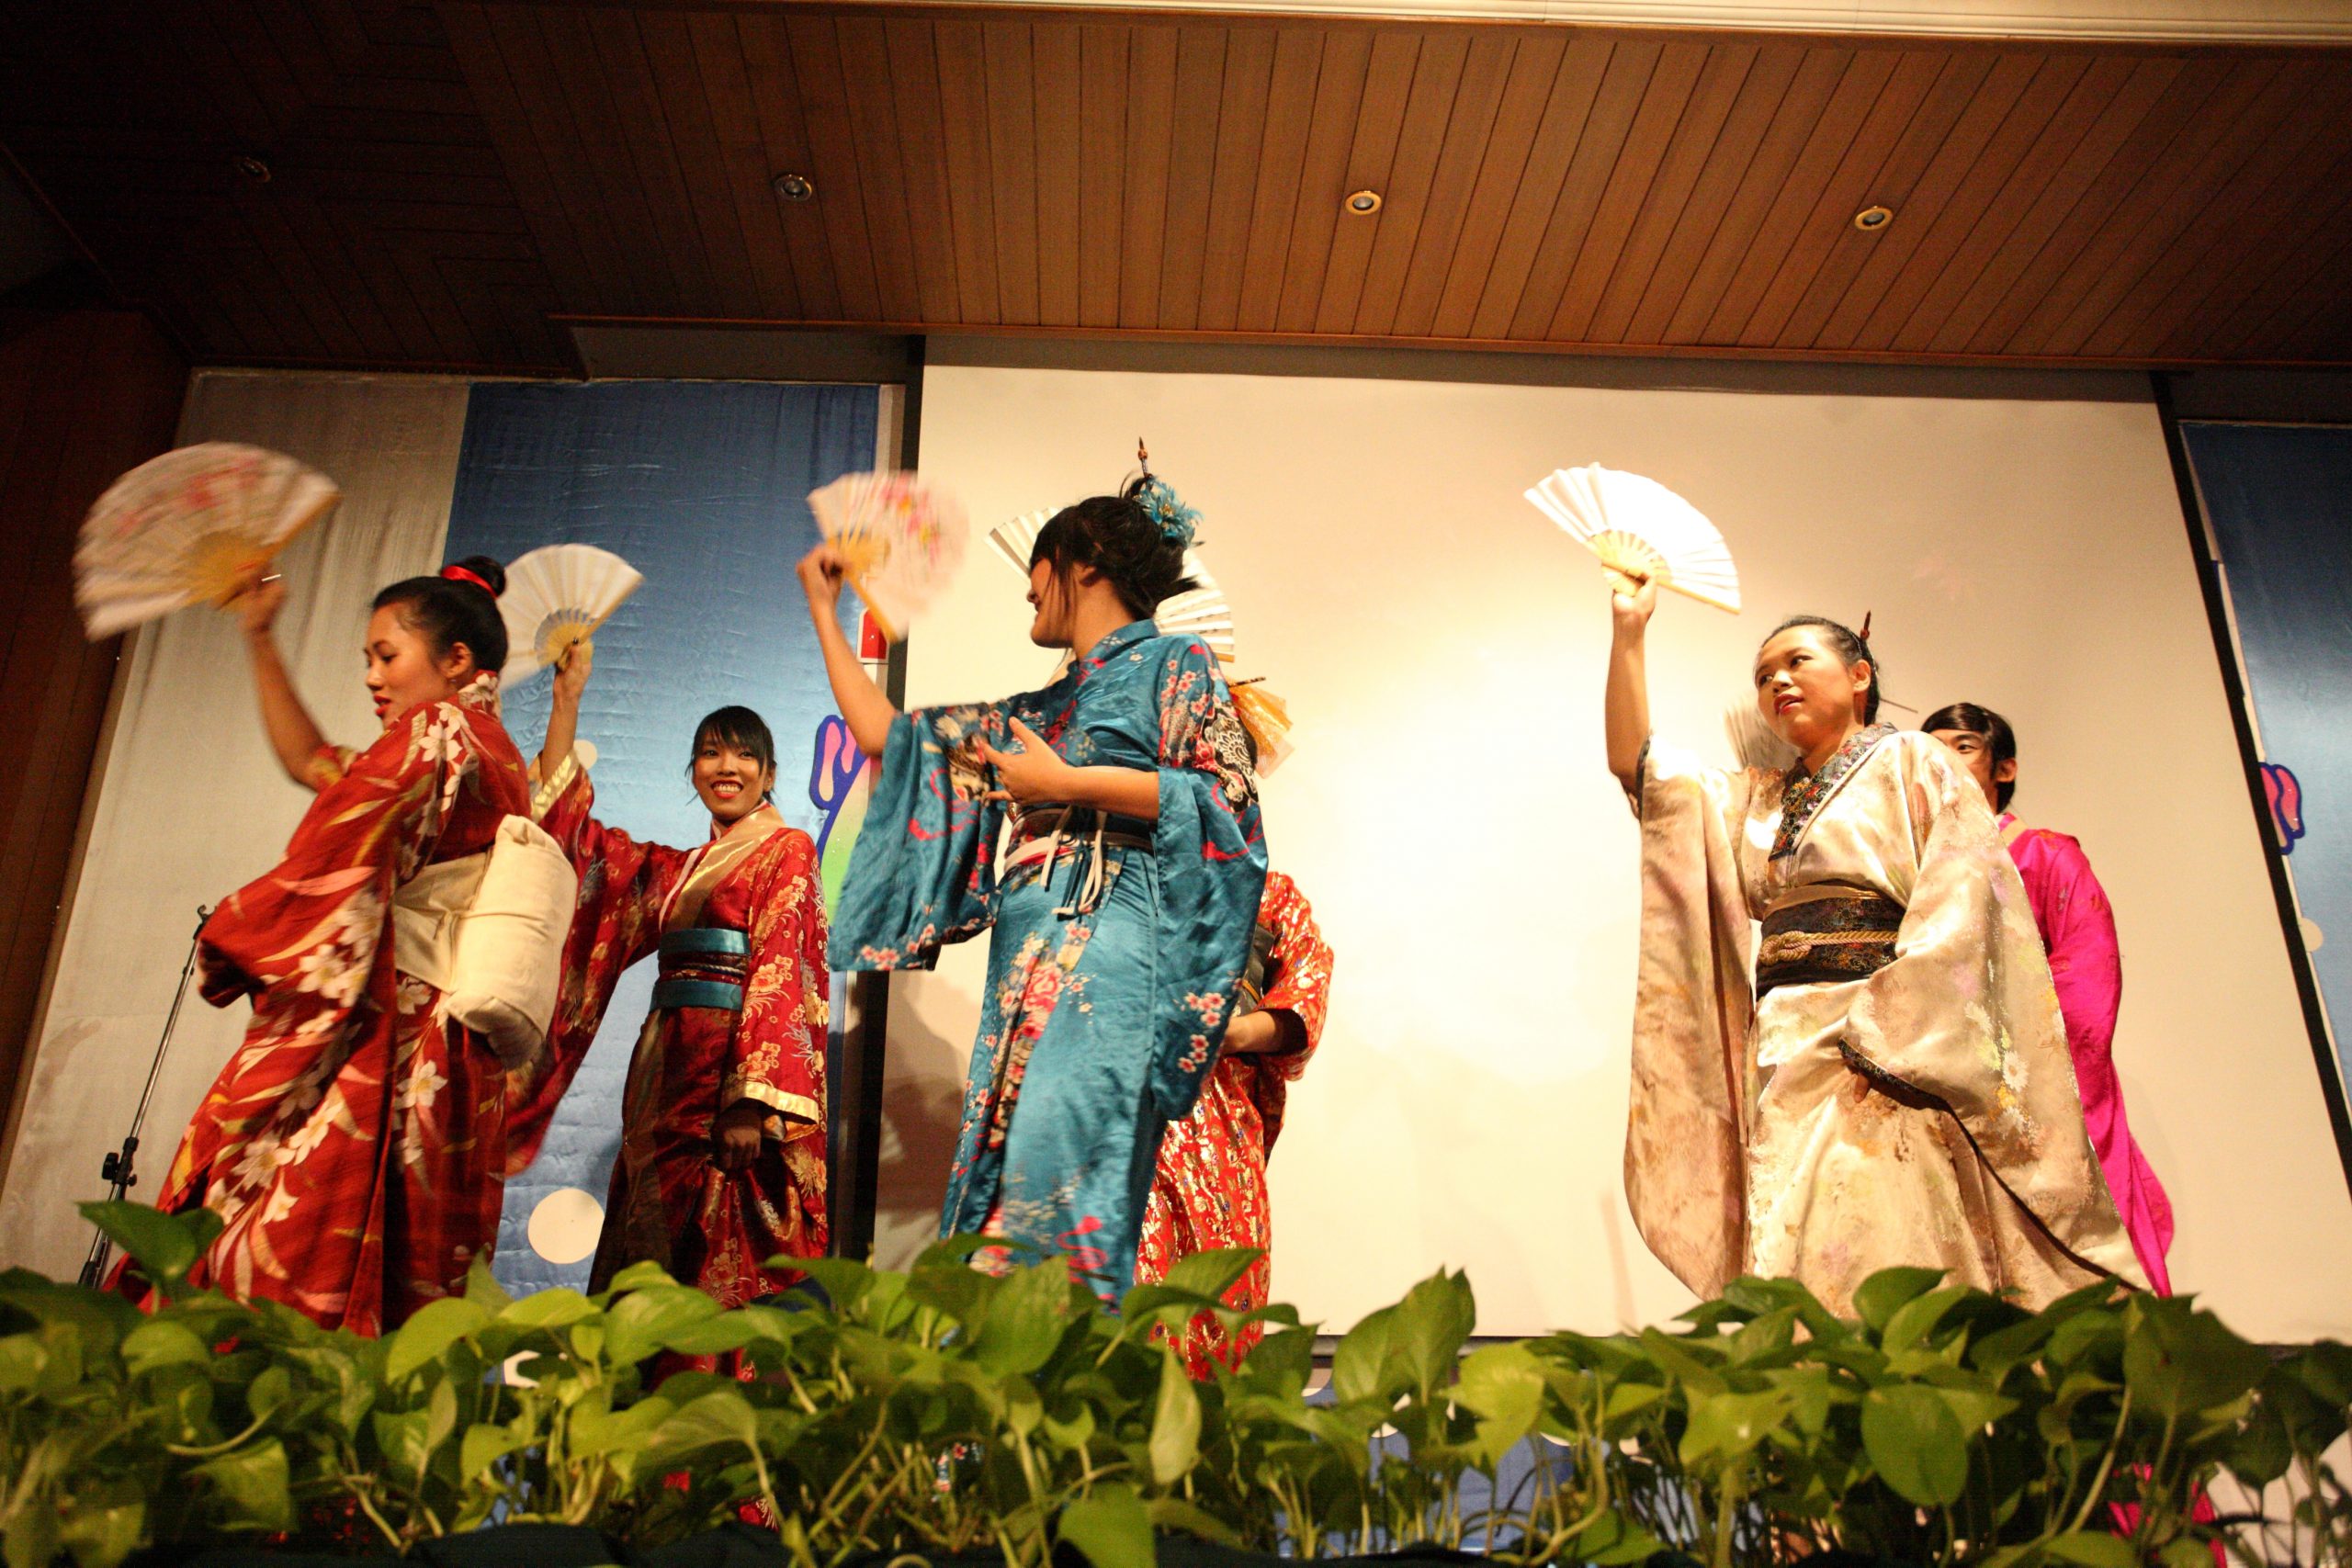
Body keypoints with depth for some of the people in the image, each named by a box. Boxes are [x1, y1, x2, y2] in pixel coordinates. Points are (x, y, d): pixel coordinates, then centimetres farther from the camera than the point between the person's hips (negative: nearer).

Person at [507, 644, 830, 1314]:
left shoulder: (787, 849, 1)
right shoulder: (672, 868, 21)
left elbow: (777, 973, -11)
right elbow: (568, 820, 20)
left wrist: (752, 1102, -21)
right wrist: (567, 701, 15)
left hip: (736, 1068, -7)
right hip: (666, 1069, 7)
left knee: (724, 1270, -7)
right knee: (652, 1269, 8)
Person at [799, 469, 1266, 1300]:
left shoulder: (1174, 664, 8)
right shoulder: (1040, 712, 27)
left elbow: (1224, 797, -6)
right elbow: (884, 735, 30)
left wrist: (1066, 783, -8)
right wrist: (823, 608, 38)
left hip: (1108, 955, -7)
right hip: (1025, 969, 7)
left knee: (1058, 1174, -19)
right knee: (997, 1181, -2)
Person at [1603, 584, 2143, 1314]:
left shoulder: (1912, 764, 6)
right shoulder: (1756, 799, 24)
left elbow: (1960, 909, -6)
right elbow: (1639, 766, 15)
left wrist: (1881, 1038, -16)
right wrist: (1629, 630, 12)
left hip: (1889, 1056, -5)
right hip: (1783, 1066, 5)